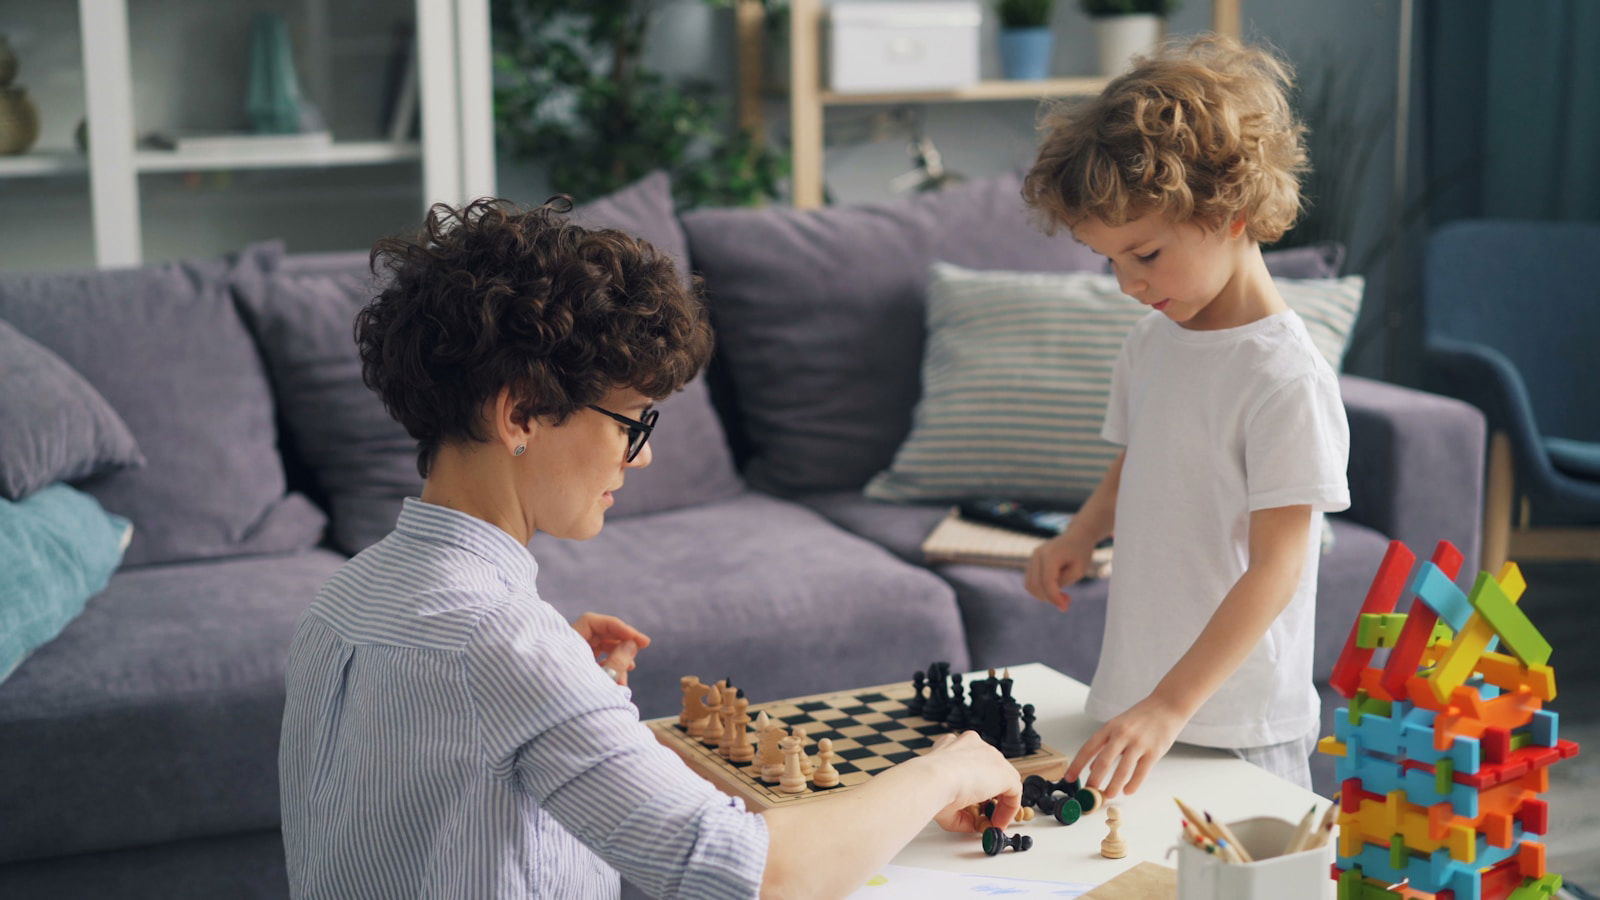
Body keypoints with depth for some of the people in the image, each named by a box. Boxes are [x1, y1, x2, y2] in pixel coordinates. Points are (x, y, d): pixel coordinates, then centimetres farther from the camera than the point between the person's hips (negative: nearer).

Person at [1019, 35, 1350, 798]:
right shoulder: (1149, 342, 7)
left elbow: (1275, 571, -20)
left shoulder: (1287, 381, -18)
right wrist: (1078, 537, 3)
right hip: (1136, 704, 7)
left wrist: (1167, 709, -27)